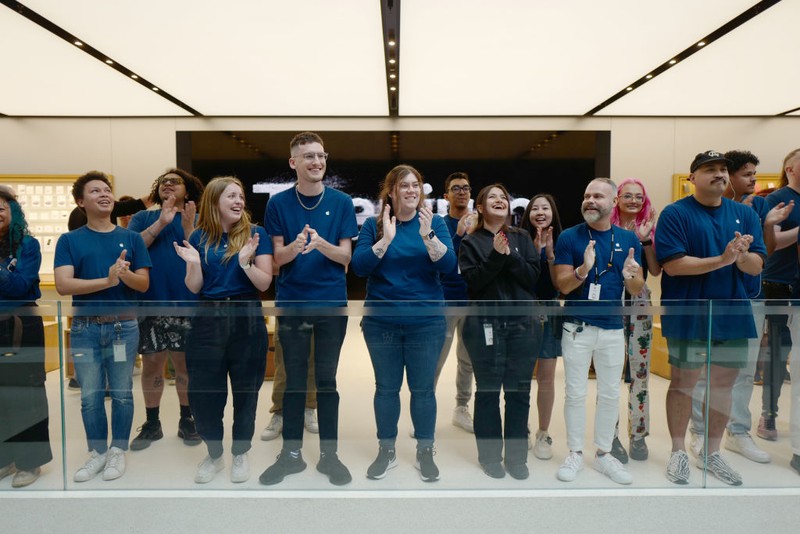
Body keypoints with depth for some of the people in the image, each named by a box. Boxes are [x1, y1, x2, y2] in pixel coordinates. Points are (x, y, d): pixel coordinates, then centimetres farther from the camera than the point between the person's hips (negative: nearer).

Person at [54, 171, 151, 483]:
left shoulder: (131, 238, 4)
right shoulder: (69, 240, 2)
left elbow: (144, 284, 1)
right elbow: (63, 285, -10)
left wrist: (125, 273, -21)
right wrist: (108, 280, -21)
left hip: (123, 326, 0)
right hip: (84, 327, 0)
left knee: (122, 393, 6)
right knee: (90, 395, 8)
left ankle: (118, 452, 21)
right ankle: (97, 452, 23)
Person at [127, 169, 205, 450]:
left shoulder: (196, 220, 7)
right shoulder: (143, 218, 11)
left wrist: (188, 226, -16)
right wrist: (161, 222, -14)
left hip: (186, 304, -1)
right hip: (149, 303, 1)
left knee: (185, 365, 6)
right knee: (151, 365, 7)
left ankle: (187, 420, 21)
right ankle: (152, 423, 21)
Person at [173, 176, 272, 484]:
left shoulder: (256, 234, -2)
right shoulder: (199, 237, 6)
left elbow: (264, 283, -6)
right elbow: (194, 288, 5)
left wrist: (245, 262, -21)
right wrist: (193, 263, -13)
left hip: (246, 320, -2)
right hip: (208, 320, 2)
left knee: (245, 389, 8)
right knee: (202, 390, 6)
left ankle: (241, 454, 27)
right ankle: (214, 454, 27)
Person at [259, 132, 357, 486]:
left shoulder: (341, 202, 1)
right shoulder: (279, 203, 1)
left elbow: (345, 256, -2)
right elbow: (278, 257, 0)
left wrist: (321, 244, -22)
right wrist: (296, 245, -22)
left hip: (332, 303, 0)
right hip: (292, 303, 0)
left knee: (326, 379, 8)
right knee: (294, 381, 9)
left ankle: (329, 454, 21)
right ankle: (291, 454, 23)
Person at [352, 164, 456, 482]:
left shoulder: (434, 222, 1)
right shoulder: (373, 225, 1)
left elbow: (448, 265, -11)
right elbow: (359, 266, -10)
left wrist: (427, 235, -25)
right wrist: (385, 239, -21)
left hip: (426, 321, 0)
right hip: (381, 321, 1)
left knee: (422, 388, 7)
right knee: (386, 387, 10)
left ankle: (425, 453, 23)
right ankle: (386, 451, 26)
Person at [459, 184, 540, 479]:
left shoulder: (522, 238, 12)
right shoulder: (471, 242, 5)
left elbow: (534, 276, 0)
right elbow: (471, 282, -8)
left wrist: (510, 256, -12)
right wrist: (496, 256, -17)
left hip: (522, 324, 2)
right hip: (486, 325, -2)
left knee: (519, 392, 5)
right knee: (488, 392, 4)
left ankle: (516, 457, 18)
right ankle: (490, 455, 18)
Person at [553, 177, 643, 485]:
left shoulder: (628, 239, 4)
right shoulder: (569, 237, -5)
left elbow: (637, 291, 4)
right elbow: (562, 285, -9)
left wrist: (630, 276, -18)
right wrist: (583, 269, -28)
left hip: (613, 328, 3)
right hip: (577, 328, -2)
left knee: (610, 394, 11)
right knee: (576, 393, 5)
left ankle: (603, 453, 27)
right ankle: (575, 454, 20)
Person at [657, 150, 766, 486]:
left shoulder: (745, 214, 7)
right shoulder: (675, 214, -7)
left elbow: (756, 267, 2)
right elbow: (672, 264, -18)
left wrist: (742, 256, -20)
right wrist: (722, 259, -24)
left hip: (732, 315, 5)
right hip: (688, 317, -5)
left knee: (722, 384, 13)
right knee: (683, 383, 6)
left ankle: (711, 453, 29)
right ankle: (678, 452, 21)